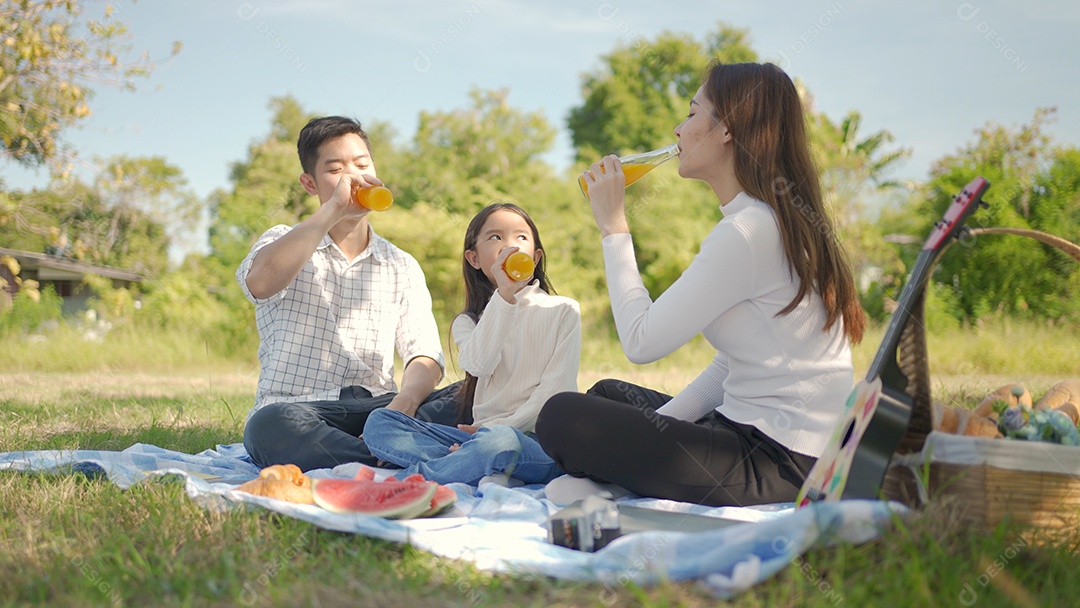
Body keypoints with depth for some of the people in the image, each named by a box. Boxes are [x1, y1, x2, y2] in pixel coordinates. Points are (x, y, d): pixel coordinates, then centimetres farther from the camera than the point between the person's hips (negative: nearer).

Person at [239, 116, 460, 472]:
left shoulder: (401, 266, 17)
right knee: (269, 426, -39)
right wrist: (333, 209, -16)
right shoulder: (285, 243, 12)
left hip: (375, 407, 3)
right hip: (299, 407, -2)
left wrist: (404, 402, -22)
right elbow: (259, 283, -16)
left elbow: (425, 354, 2)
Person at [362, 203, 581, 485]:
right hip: (481, 433, 4)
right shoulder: (468, 322, 16)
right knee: (378, 422, -14)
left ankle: (401, 481, -28)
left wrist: (499, 428, -14)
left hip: (541, 443, -4)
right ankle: (491, 470, -29)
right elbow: (479, 365, -8)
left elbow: (558, 388, -2)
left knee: (499, 441, -40)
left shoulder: (562, 311, 9)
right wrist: (505, 294, -16)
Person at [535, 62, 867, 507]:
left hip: (771, 461, -11)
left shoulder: (748, 231, -19)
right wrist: (656, 426, 7)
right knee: (607, 394, 24)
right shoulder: (779, 221, 13)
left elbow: (641, 341, -18)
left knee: (562, 417, -16)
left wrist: (614, 227, -8)